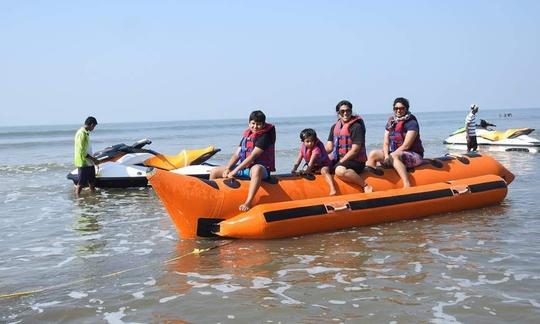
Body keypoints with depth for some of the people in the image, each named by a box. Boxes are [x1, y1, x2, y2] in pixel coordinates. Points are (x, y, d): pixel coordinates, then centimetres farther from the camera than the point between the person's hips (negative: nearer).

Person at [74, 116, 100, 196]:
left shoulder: (86, 133, 12)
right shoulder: (81, 133, -19)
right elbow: (81, 151, -22)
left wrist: (92, 159, 14)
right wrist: (92, 159, -18)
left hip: (89, 163, 10)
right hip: (83, 163, -10)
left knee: (92, 181, 18)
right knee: (81, 183, -3)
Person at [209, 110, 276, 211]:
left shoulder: (265, 136, -13)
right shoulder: (246, 134, 10)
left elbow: (252, 157, -21)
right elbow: (237, 154, 8)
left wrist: (235, 171, -22)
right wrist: (227, 168, -8)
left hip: (262, 169, -8)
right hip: (243, 167, 8)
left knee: (256, 169, -46)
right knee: (214, 171, 4)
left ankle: (248, 202, -55)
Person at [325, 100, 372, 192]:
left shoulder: (356, 126, -12)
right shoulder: (334, 127, 11)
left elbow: (355, 150, -16)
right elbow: (329, 147, 7)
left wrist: (340, 162, -17)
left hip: (356, 161, -8)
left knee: (340, 170, -36)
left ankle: (366, 186, -22)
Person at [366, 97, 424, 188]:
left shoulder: (412, 123, -11)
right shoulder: (390, 122, 9)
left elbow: (406, 146, -18)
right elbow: (386, 143, 5)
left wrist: (390, 156, -18)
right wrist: (386, 156, -15)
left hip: (414, 155, -7)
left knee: (394, 157, -37)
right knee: (372, 154, -8)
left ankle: (407, 185, -47)